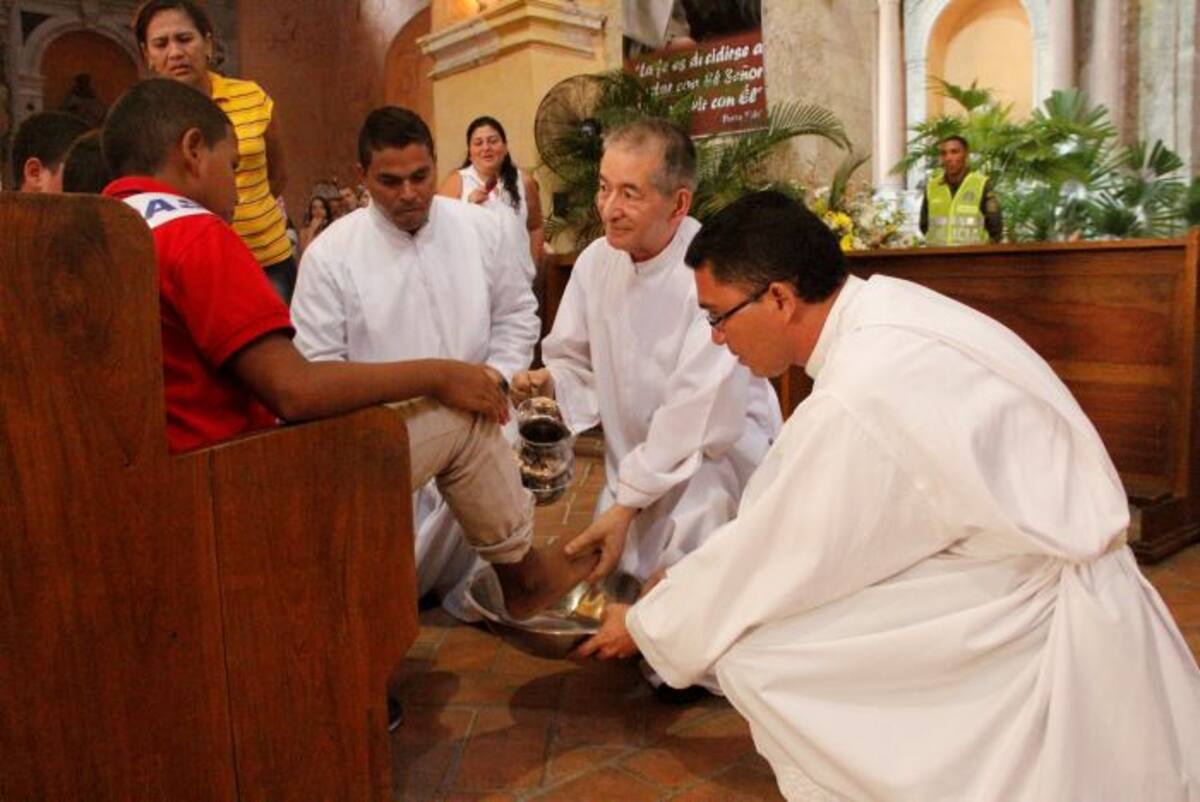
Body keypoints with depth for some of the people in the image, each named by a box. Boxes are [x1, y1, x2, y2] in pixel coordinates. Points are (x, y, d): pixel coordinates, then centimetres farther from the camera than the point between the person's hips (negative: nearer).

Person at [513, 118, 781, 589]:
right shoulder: (596, 261, -4)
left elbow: (701, 417, -26)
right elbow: (575, 360, 10)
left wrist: (627, 506, -22)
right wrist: (551, 383, -15)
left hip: (716, 459, -5)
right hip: (634, 469, 5)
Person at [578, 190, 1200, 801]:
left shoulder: (862, 395, -27)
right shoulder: (882, 313, 0)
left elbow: (778, 559, -15)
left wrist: (645, 625, 1)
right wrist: (682, 587, 14)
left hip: (1044, 630, -9)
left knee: (755, 656, -15)